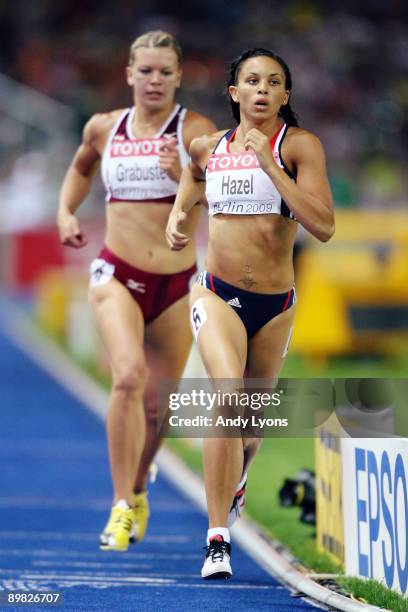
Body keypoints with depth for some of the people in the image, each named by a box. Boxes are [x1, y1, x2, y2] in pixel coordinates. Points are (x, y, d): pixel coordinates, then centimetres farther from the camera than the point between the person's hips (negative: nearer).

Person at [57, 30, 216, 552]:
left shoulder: (196, 130, -4)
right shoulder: (104, 128, 5)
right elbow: (81, 167, 28)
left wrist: (182, 174, -34)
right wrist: (65, 211, 13)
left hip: (176, 283, 0)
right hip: (117, 275, 0)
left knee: (157, 404, 9)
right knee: (128, 377, -25)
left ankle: (137, 491, 38)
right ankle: (121, 507, -20)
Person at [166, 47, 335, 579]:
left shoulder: (299, 145, -8)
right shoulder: (208, 147, 3)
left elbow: (323, 226, -20)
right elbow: (190, 181, 27)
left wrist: (270, 164, -23)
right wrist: (177, 220, 6)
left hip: (275, 302, 0)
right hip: (217, 294, 0)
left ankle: (236, 479, 55)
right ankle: (218, 538, -25)